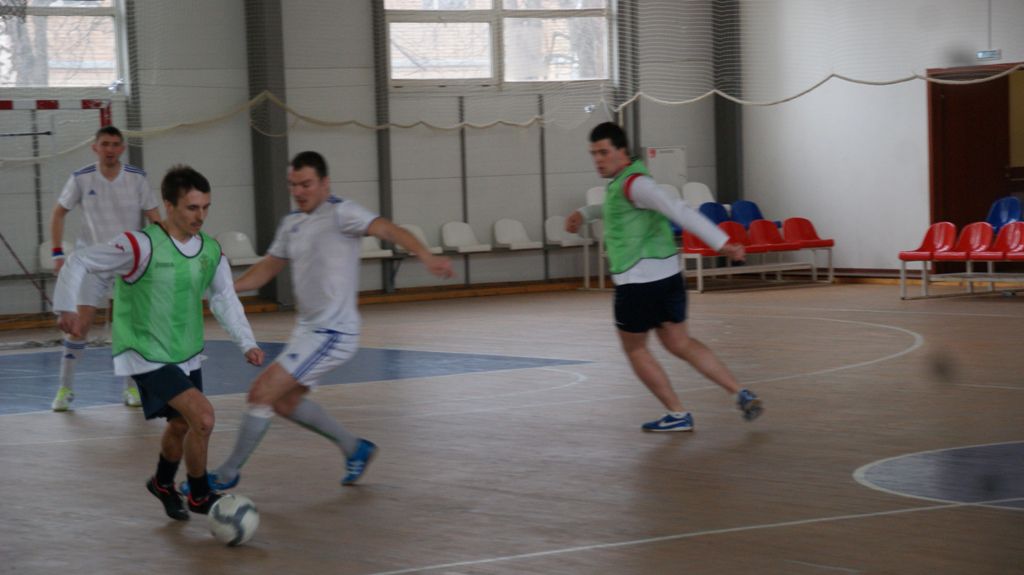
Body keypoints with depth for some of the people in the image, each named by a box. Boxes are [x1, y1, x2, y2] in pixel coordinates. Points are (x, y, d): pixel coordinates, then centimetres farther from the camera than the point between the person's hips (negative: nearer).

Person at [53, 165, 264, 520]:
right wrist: (67, 309, -20)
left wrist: (247, 344, -2)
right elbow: (79, 263, -15)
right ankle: (200, 496, 3)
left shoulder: (211, 251, -3)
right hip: (146, 354, -7)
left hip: (187, 354, 7)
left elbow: (225, 299, 8)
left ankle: (163, 485, 48)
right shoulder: (141, 246, -22)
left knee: (181, 424, 18)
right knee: (203, 417, -18)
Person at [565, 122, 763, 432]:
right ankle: (741, 394, 8)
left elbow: (680, 211, -27)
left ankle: (677, 415, 10)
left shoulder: (633, 183, -16)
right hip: (668, 275, 9)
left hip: (639, 281, -9)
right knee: (679, 343, 15)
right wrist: (585, 213, 30)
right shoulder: (622, 181, 15)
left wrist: (721, 243, -34)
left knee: (634, 348, 8)